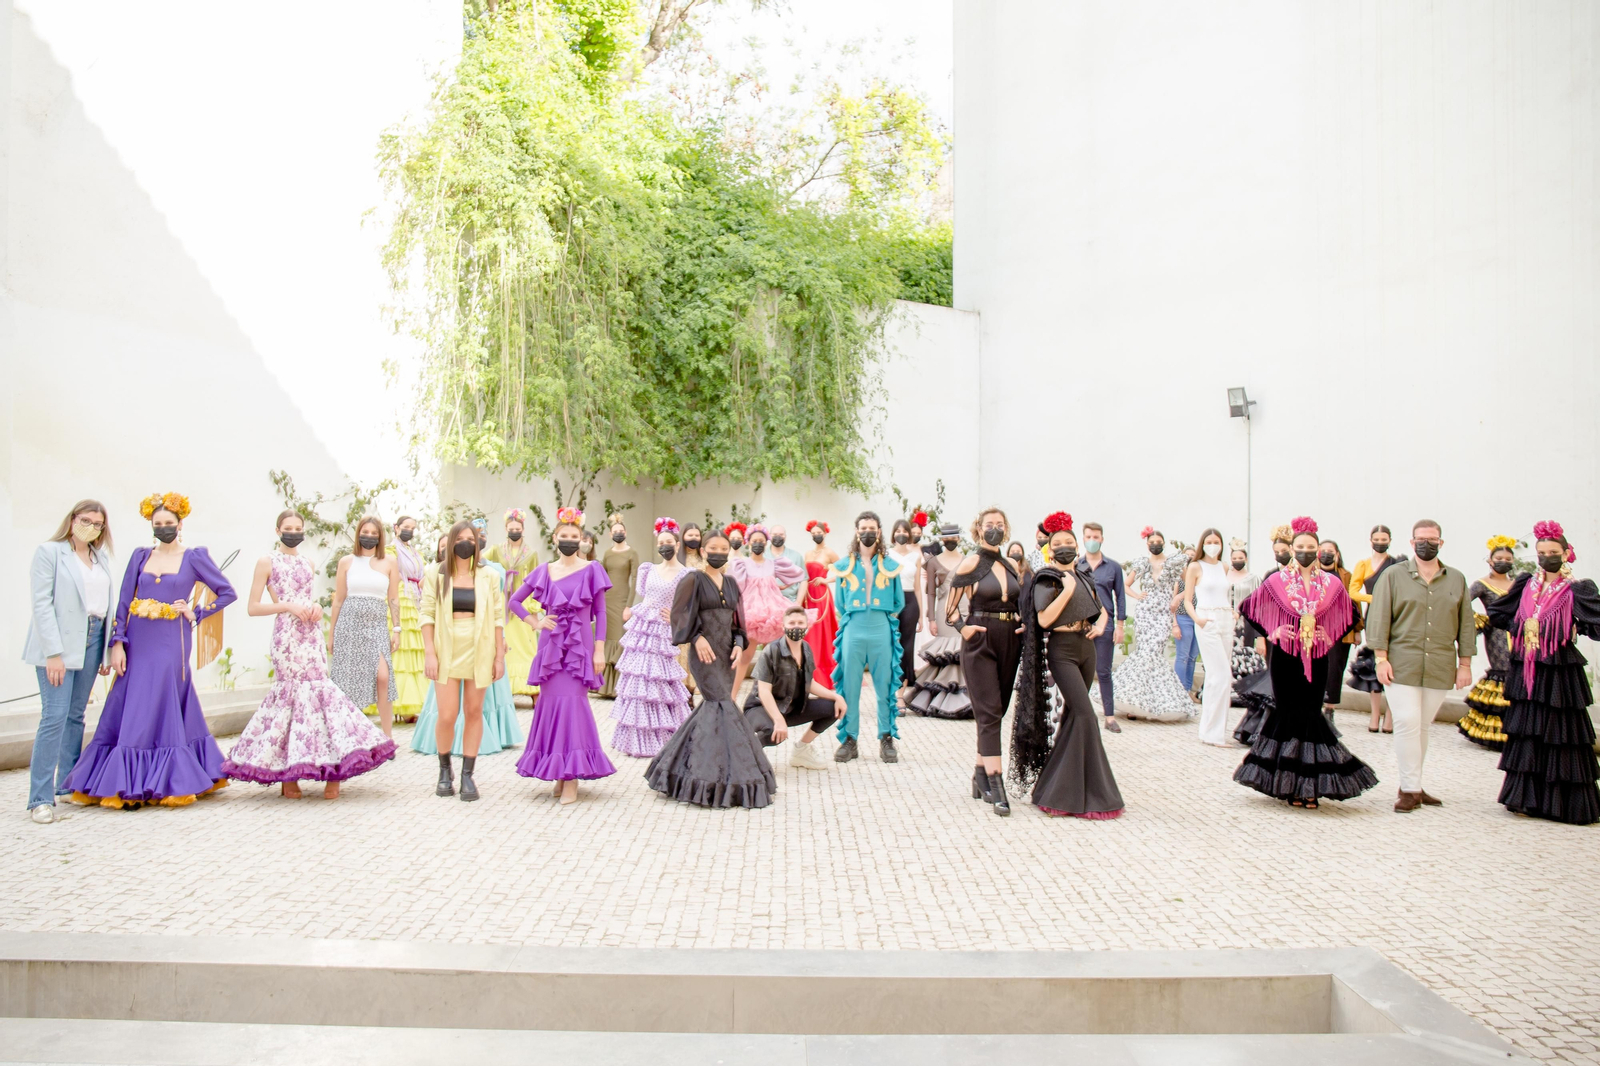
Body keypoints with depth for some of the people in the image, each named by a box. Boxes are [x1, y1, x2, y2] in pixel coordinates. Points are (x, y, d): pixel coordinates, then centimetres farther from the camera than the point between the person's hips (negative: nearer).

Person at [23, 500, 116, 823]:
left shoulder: (102, 558, 13)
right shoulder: (49, 551, -2)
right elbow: (41, 603, -8)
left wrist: (107, 650, 8)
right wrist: (53, 652, -15)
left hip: (91, 641, 5)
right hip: (59, 643, -5)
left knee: (76, 715, 10)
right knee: (54, 716, -9)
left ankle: (68, 785, 19)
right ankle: (41, 798, -3)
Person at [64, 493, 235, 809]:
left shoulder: (194, 557, 0)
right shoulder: (140, 556, 10)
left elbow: (227, 592, 4)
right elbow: (124, 602, 6)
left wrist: (196, 613, -5)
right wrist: (118, 643, -2)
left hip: (171, 644, -4)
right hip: (137, 645, 4)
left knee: (163, 712, -2)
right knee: (126, 712, 3)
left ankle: (171, 783, 6)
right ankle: (125, 783, 11)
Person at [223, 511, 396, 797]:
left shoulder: (308, 564, 19)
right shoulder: (267, 562, 4)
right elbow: (252, 607, -1)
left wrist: (317, 607, 5)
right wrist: (288, 606, -11)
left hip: (312, 636, 4)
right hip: (287, 637, -4)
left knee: (319, 693, -3)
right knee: (294, 693, -8)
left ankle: (332, 771, -1)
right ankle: (287, 775, 4)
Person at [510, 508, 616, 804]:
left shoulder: (591, 570, 0)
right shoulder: (544, 571, 8)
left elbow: (600, 613, 0)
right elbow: (515, 600, 16)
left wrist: (600, 650, -6)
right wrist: (535, 622, 3)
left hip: (579, 646, -3)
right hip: (551, 645, 3)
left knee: (572, 701, -9)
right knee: (551, 701, 4)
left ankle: (571, 779, -4)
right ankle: (559, 772, 17)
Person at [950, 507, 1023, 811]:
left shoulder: (1011, 565, 11)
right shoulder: (971, 563, -5)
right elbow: (951, 606, -4)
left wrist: (1025, 624, 4)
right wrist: (963, 627, -20)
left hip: (1009, 641, 6)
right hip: (980, 642, -6)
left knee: (996, 711, 11)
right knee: (989, 712, -9)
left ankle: (980, 774, 23)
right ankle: (996, 786, -10)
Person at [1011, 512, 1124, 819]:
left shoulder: (1083, 575, 13)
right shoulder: (1046, 579, -6)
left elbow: (1101, 609, 24)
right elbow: (1043, 619, -18)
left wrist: (1100, 625, 3)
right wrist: (1067, 590, -18)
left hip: (1086, 647, 7)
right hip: (1062, 650, -7)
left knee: (1072, 714, 11)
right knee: (1084, 714, -14)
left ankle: (1060, 786, 21)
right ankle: (1089, 794, -6)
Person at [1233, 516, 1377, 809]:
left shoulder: (1331, 584, 4)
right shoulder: (1277, 581, -2)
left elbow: (1348, 615, 19)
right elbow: (1249, 607, 7)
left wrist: (1330, 637, 6)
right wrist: (1270, 633, 0)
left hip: (1317, 659, 2)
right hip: (1285, 656, -2)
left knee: (1311, 714, 2)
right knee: (1287, 714, -1)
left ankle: (1310, 785, 9)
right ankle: (1287, 783, 8)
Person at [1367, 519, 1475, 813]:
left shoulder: (1457, 579, 12)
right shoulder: (1393, 575, 2)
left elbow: (1466, 623, 13)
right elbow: (1379, 618, -2)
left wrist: (1465, 664, 8)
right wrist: (1381, 658, -8)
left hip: (1440, 668, 3)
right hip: (1401, 665, -3)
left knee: (1423, 726, 9)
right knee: (1407, 724, -9)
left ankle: (1412, 785, 19)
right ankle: (1410, 789, -2)